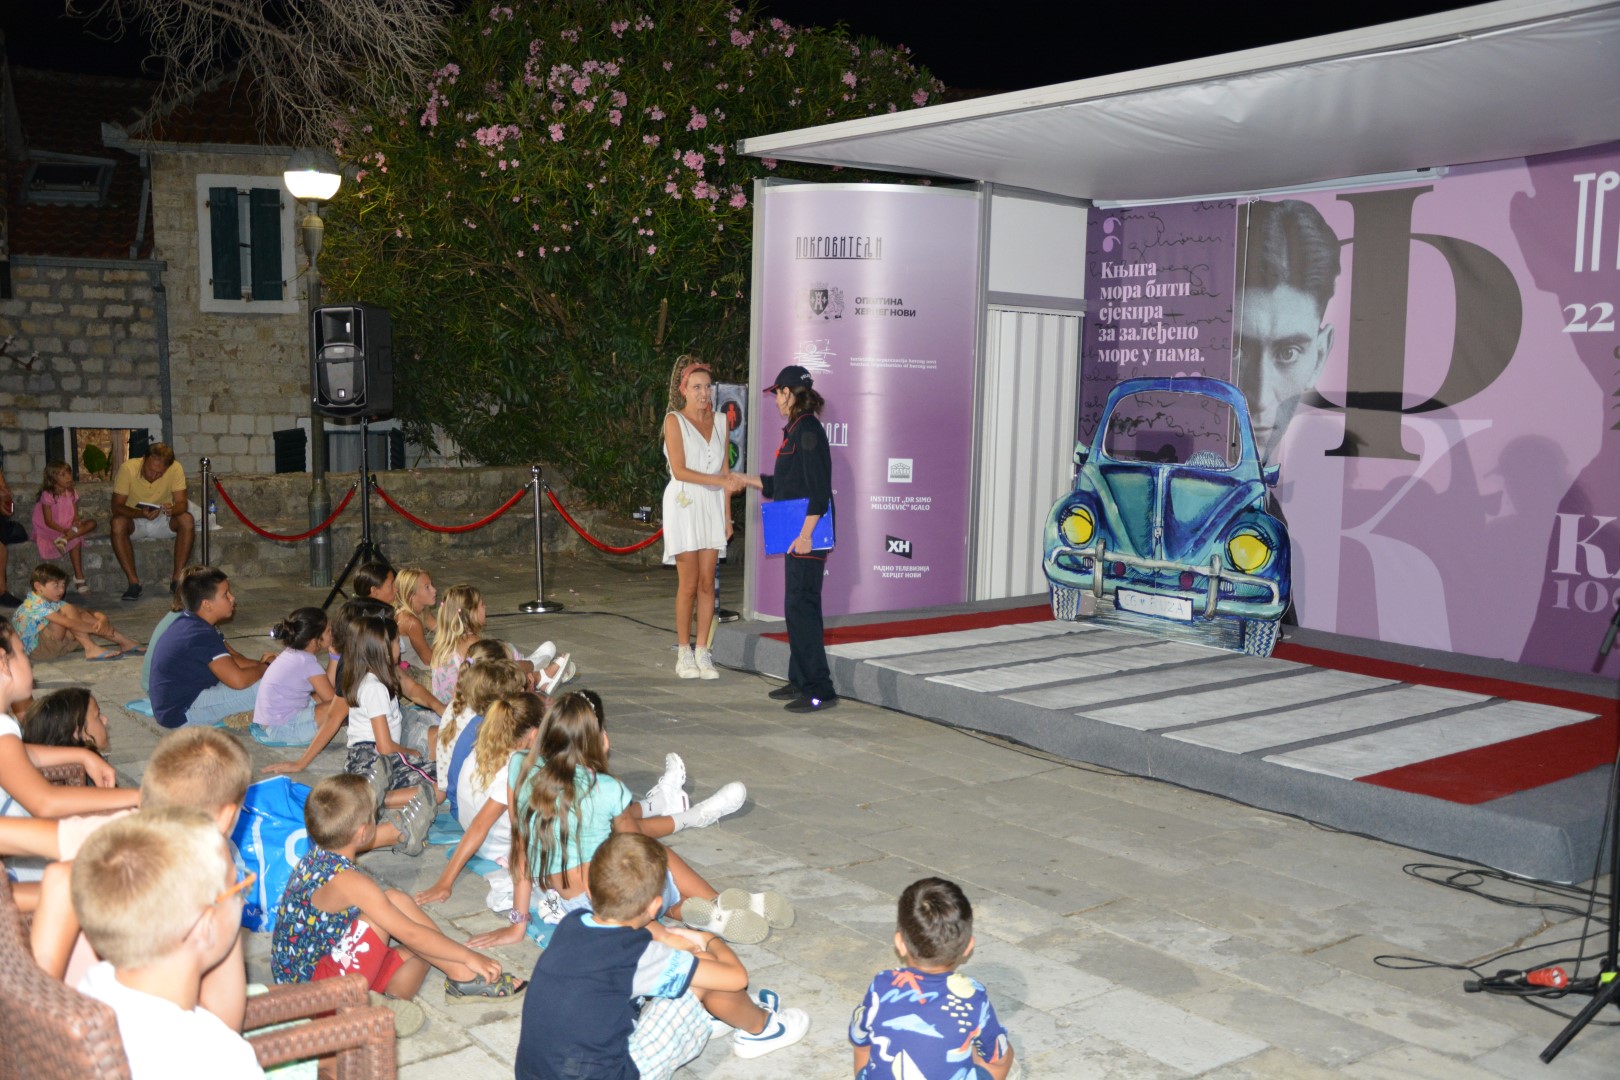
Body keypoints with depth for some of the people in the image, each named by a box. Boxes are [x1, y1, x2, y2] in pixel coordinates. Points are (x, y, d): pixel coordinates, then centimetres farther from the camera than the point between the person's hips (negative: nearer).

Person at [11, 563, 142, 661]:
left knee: (83, 616, -2)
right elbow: (69, 623, -29)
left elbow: (85, 613, 4)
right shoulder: (36, 604, -19)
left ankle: (125, 642, -7)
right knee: (68, 610, -21)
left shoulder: (53, 604, 11)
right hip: (37, 648, -9)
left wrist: (102, 617, -17)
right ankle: (90, 649, -25)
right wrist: (98, 628, -24)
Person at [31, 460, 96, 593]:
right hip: (52, 529, -6)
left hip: (69, 527, 6)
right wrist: (65, 530, -27)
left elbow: (75, 515, 5)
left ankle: (66, 538, -35)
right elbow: (49, 522, -15)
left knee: (92, 522, -19)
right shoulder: (48, 496, -12)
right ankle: (79, 578, -30)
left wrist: (76, 523, -20)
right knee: (76, 540, -32)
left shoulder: (72, 494, 7)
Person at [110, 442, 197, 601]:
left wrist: (172, 509, -43)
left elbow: (182, 503, -18)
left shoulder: (175, 469, -18)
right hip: (135, 520, -1)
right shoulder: (127, 469, -21)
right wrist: (141, 514, -40)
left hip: (163, 521, 1)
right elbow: (116, 507, -20)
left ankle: (177, 579, -20)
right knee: (118, 523, -33)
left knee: (187, 520, -28)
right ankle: (134, 582, -26)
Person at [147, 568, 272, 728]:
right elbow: (238, 680, -29)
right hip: (181, 714, -11)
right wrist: (265, 667, -9)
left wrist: (260, 664, -6)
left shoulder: (192, 624, 7)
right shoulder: (201, 636, -24)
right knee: (260, 688, -21)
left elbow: (232, 658, 13)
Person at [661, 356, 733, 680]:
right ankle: (683, 653, 8)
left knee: (707, 583, 3)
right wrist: (719, 481, -20)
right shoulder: (674, 420, -4)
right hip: (684, 505, -4)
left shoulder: (719, 421, 11)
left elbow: (724, 470, 12)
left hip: (712, 507, 4)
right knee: (689, 584, -3)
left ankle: (702, 653, 9)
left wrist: (727, 515, 10)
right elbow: (679, 471, -12)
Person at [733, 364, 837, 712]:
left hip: (807, 533, -10)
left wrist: (806, 533, -23)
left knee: (801, 606, -9)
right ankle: (800, 680, 23)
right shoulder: (796, 429, 16)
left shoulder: (808, 430, -14)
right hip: (797, 532, 10)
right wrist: (745, 480, 35)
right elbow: (783, 484, 25)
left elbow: (819, 488, -20)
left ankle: (819, 690, -6)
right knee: (797, 606, 14)